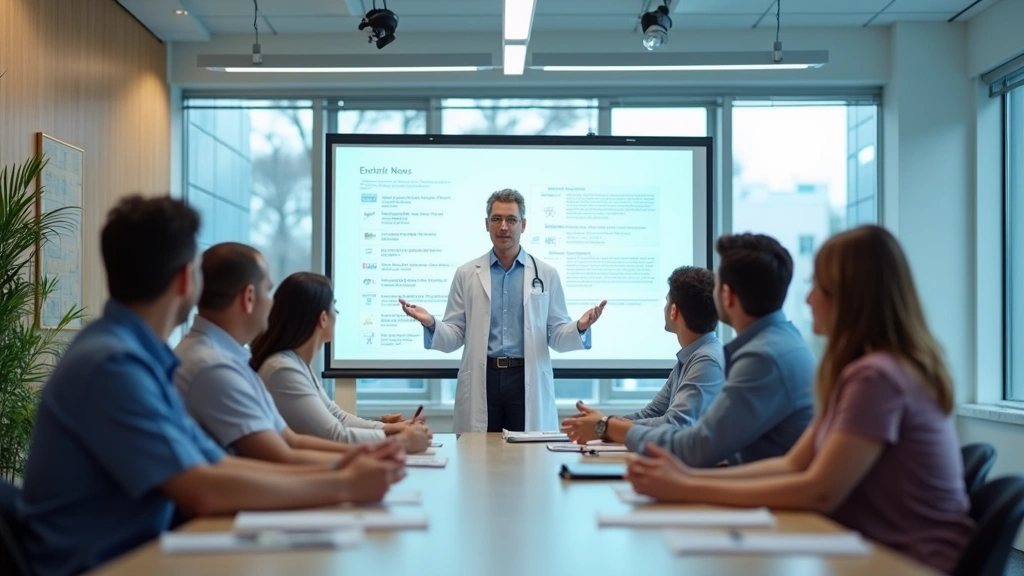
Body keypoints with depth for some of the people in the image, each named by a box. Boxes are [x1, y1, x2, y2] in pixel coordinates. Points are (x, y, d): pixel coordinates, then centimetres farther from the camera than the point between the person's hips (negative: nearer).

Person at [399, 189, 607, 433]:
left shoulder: (546, 274, 7)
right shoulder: (466, 274, 7)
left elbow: (556, 336, 7)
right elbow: (455, 337, 7)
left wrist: (580, 328, -14)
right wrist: (431, 324, -14)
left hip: (528, 382, 0)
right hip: (482, 382, 0)